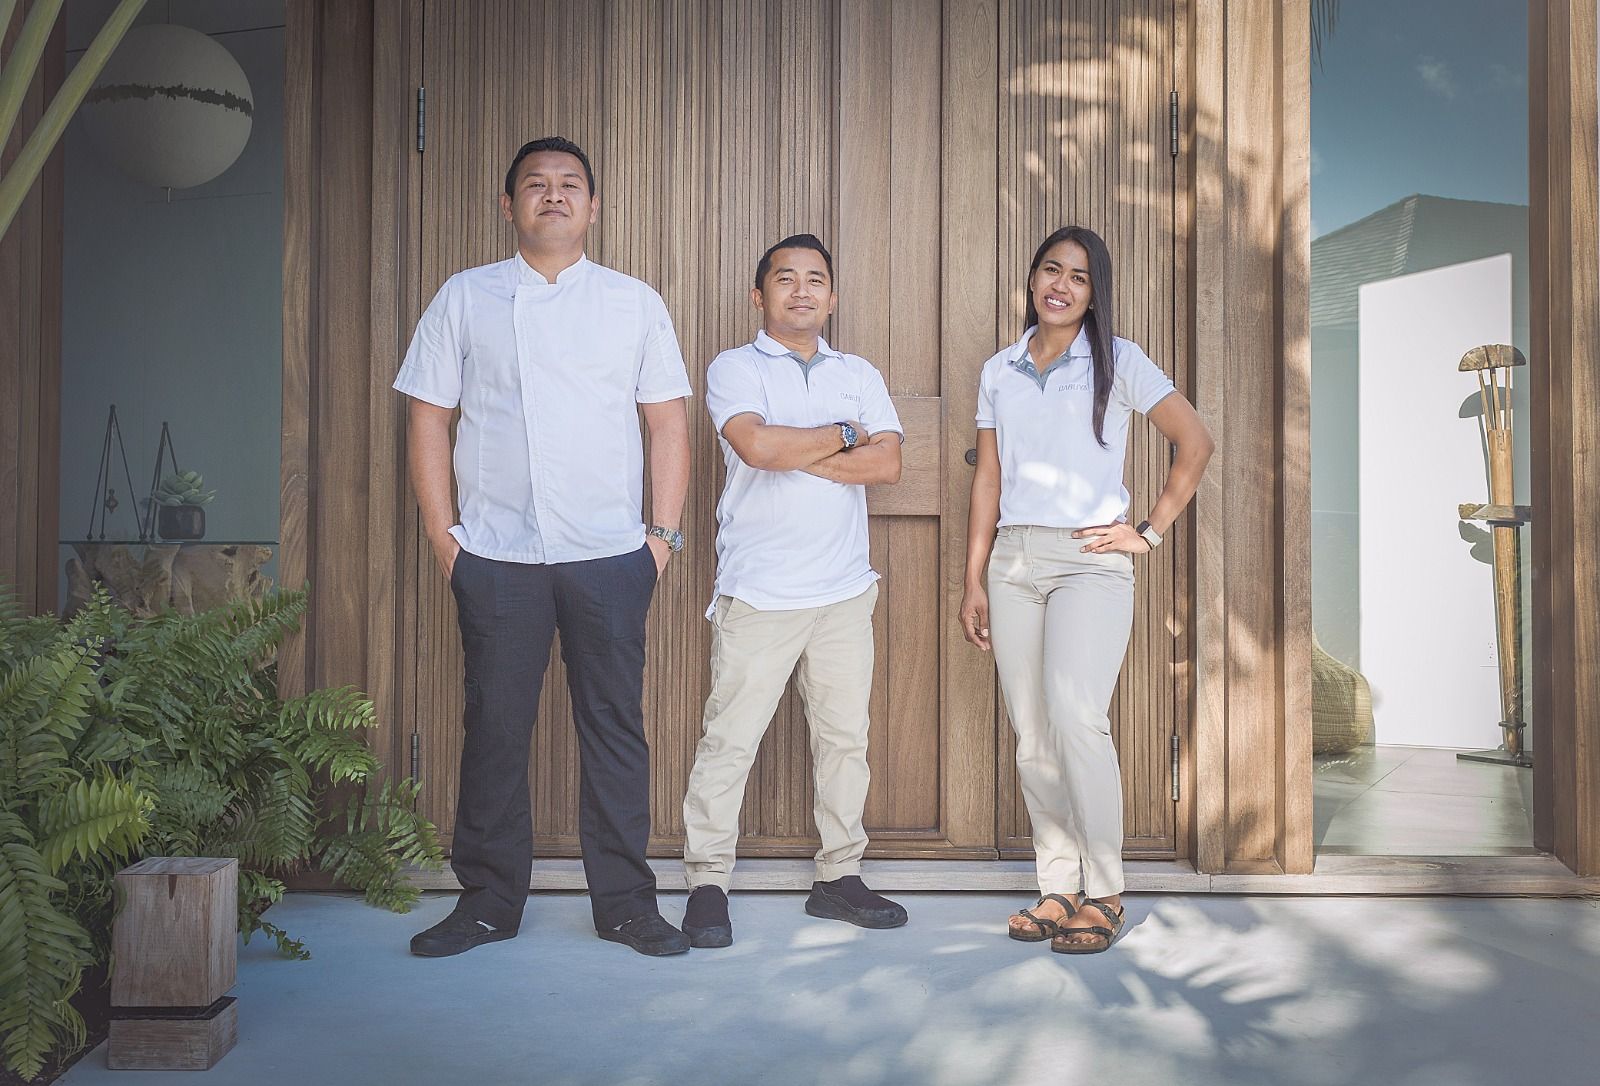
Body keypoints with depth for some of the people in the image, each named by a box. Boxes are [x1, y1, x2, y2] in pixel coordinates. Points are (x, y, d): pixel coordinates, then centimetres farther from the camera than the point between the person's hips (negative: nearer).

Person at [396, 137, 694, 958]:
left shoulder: (635, 303, 10)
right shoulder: (464, 298, 8)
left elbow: (668, 422, 9)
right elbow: (428, 418, 7)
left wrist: (664, 533, 1)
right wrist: (441, 534, 0)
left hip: (611, 555, 0)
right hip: (496, 554, 0)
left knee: (616, 728, 4)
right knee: (495, 728, 5)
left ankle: (625, 903, 15)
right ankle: (488, 900, 19)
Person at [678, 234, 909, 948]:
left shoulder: (859, 375, 15)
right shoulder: (735, 369, 2)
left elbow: (887, 464, -1)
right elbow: (756, 446, -18)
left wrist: (792, 452, -9)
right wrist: (842, 436, -5)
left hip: (845, 591, 4)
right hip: (758, 592, -4)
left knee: (845, 735, 8)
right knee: (730, 738, -3)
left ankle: (838, 876, 20)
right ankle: (707, 884, 7)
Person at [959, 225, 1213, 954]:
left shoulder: (1117, 362, 4)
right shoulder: (998, 372, 14)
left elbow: (1195, 443, 3)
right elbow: (987, 480, 14)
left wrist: (1151, 532, -2)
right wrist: (974, 581, 9)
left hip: (1088, 560, -4)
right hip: (1013, 564, 4)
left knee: (1075, 718, -19)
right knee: (1031, 735, 3)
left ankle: (1103, 893, -7)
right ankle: (1057, 887, 12)